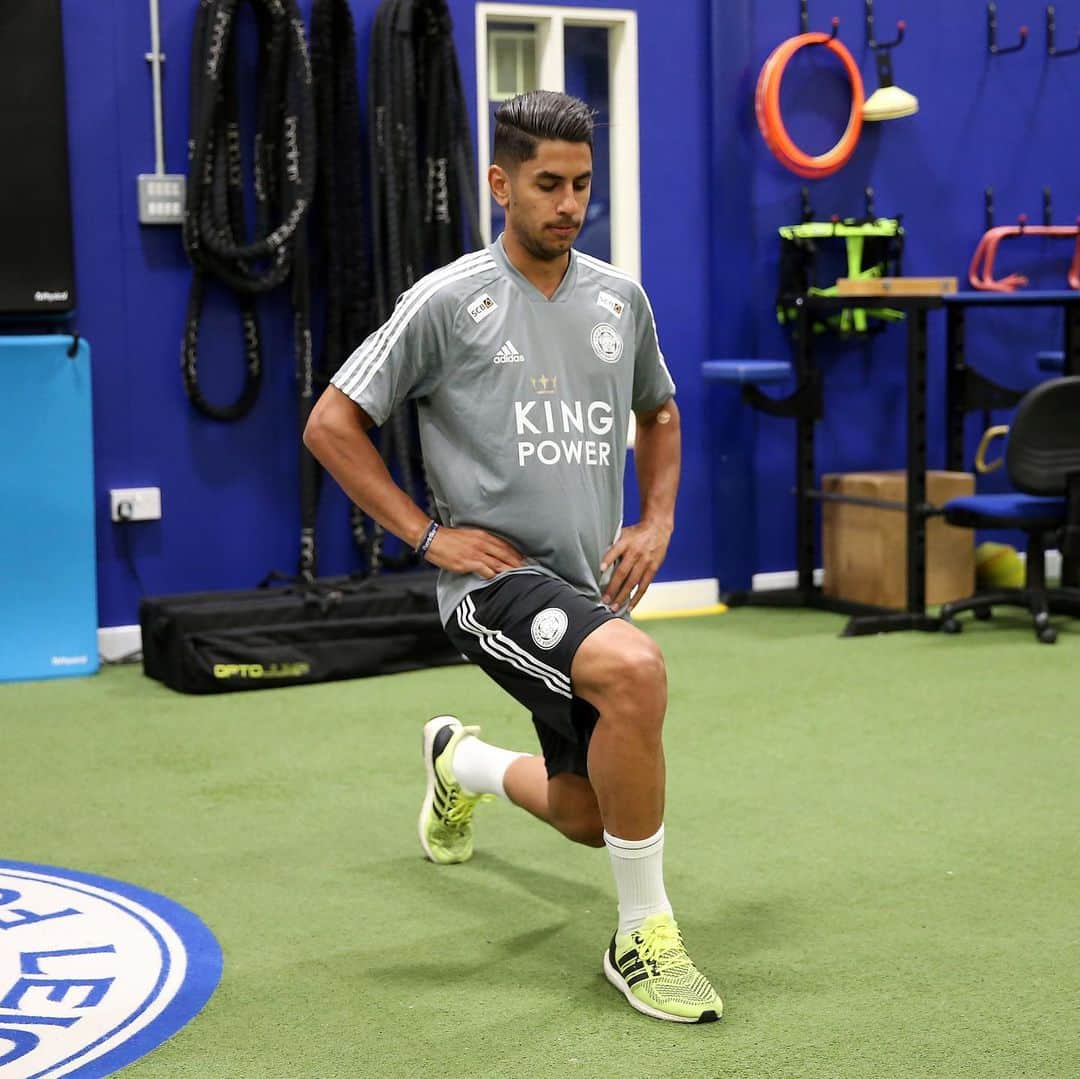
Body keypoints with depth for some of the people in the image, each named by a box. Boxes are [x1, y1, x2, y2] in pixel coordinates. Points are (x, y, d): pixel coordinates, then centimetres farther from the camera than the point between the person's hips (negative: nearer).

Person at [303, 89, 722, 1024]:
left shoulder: (620, 298, 7)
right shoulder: (448, 301, -8)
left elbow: (658, 416, 24)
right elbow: (332, 426, -4)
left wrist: (657, 522, 8)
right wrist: (428, 535, -11)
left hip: (590, 586, 6)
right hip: (497, 578, -6)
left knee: (590, 816, 13)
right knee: (636, 668, -36)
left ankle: (461, 762, 49)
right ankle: (644, 936, -19)